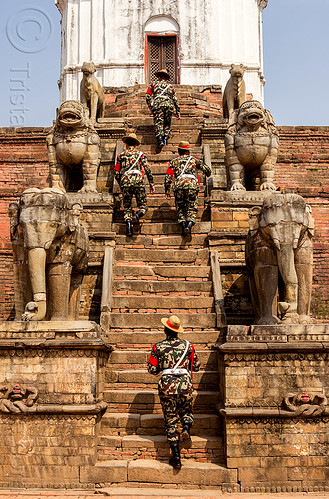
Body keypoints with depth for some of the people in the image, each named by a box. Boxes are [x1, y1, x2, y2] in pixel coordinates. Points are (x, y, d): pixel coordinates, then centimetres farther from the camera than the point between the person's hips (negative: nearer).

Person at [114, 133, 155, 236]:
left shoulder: (121, 155, 15)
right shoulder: (140, 154, 12)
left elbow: (116, 172, 13)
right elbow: (148, 170, 4)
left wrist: (121, 185, 26)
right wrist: (151, 185, 8)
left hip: (125, 182, 1)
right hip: (138, 181, -1)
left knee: (127, 206, 10)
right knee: (143, 205, 7)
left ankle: (128, 222, -12)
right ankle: (138, 215, -24)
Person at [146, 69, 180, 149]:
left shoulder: (154, 84, 22)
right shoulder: (170, 86, 27)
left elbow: (148, 96, 10)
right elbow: (175, 100, 21)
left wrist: (150, 107, 14)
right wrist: (178, 112, 21)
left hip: (157, 104, -1)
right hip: (168, 104, 2)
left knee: (158, 123, -7)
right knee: (167, 123, 14)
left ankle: (159, 138, -27)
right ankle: (166, 138, -4)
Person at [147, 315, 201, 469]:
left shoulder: (158, 347, -1)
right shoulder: (187, 345, 2)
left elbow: (152, 369, 1)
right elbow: (196, 366, 9)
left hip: (166, 385, -1)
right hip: (185, 383, 1)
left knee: (170, 420, 7)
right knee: (187, 411, 26)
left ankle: (176, 457, 5)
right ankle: (186, 428, -8)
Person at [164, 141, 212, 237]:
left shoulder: (174, 161, 22)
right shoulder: (194, 159, 22)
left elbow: (168, 177, 13)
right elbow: (207, 169, 21)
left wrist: (167, 190, 17)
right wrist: (208, 174, 44)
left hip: (179, 185, 1)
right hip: (192, 184, -1)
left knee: (180, 208, 13)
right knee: (192, 208, 4)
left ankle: (183, 224, -7)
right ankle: (189, 224, -21)